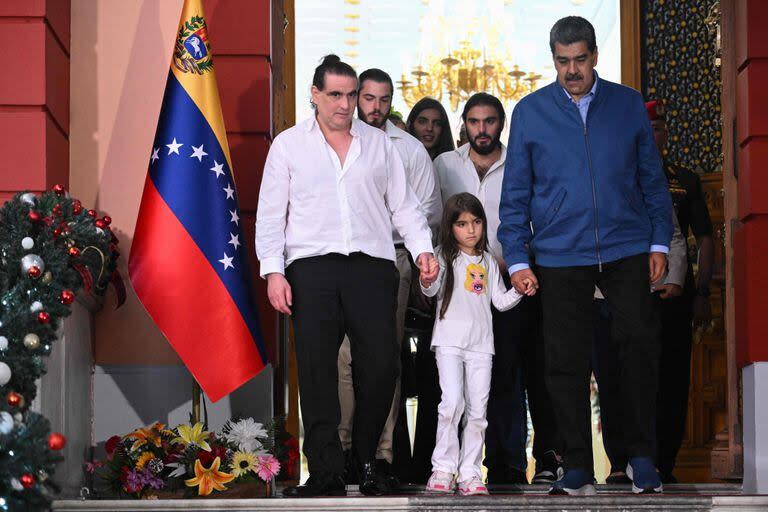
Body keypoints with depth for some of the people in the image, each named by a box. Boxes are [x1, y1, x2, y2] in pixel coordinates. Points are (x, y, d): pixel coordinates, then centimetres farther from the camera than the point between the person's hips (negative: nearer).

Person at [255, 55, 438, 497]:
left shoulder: (379, 144, 17)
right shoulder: (288, 145, 11)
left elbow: (403, 204, 17)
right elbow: (271, 213, 8)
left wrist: (423, 248, 3)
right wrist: (273, 270, -2)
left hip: (372, 265, 1)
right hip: (312, 266, -1)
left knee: (381, 365, -8)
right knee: (317, 371, -5)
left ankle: (367, 459, 10)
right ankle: (327, 473, -1)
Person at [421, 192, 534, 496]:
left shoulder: (488, 262, 16)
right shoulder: (444, 257, 3)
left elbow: (499, 301, 17)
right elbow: (432, 290, -11)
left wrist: (519, 291, -1)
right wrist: (427, 282, -33)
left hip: (481, 344, 4)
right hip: (450, 341, -4)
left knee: (477, 410, 1)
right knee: (452, 402, -18)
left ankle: (469, 472, 5)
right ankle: (443, 469, -10)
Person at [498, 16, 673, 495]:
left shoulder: (629, 105, 7)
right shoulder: (530, 111, 6)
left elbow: (653, 179, 11)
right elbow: (515, 192, 7)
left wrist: (660, 242, 3)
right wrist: (517, 259, 0)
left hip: (627, 250, 0)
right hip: (560, 255, 0)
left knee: (642, 347, -4)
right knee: (567, 363, 3)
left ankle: (642, 459, 9)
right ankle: (578, 469, 12)